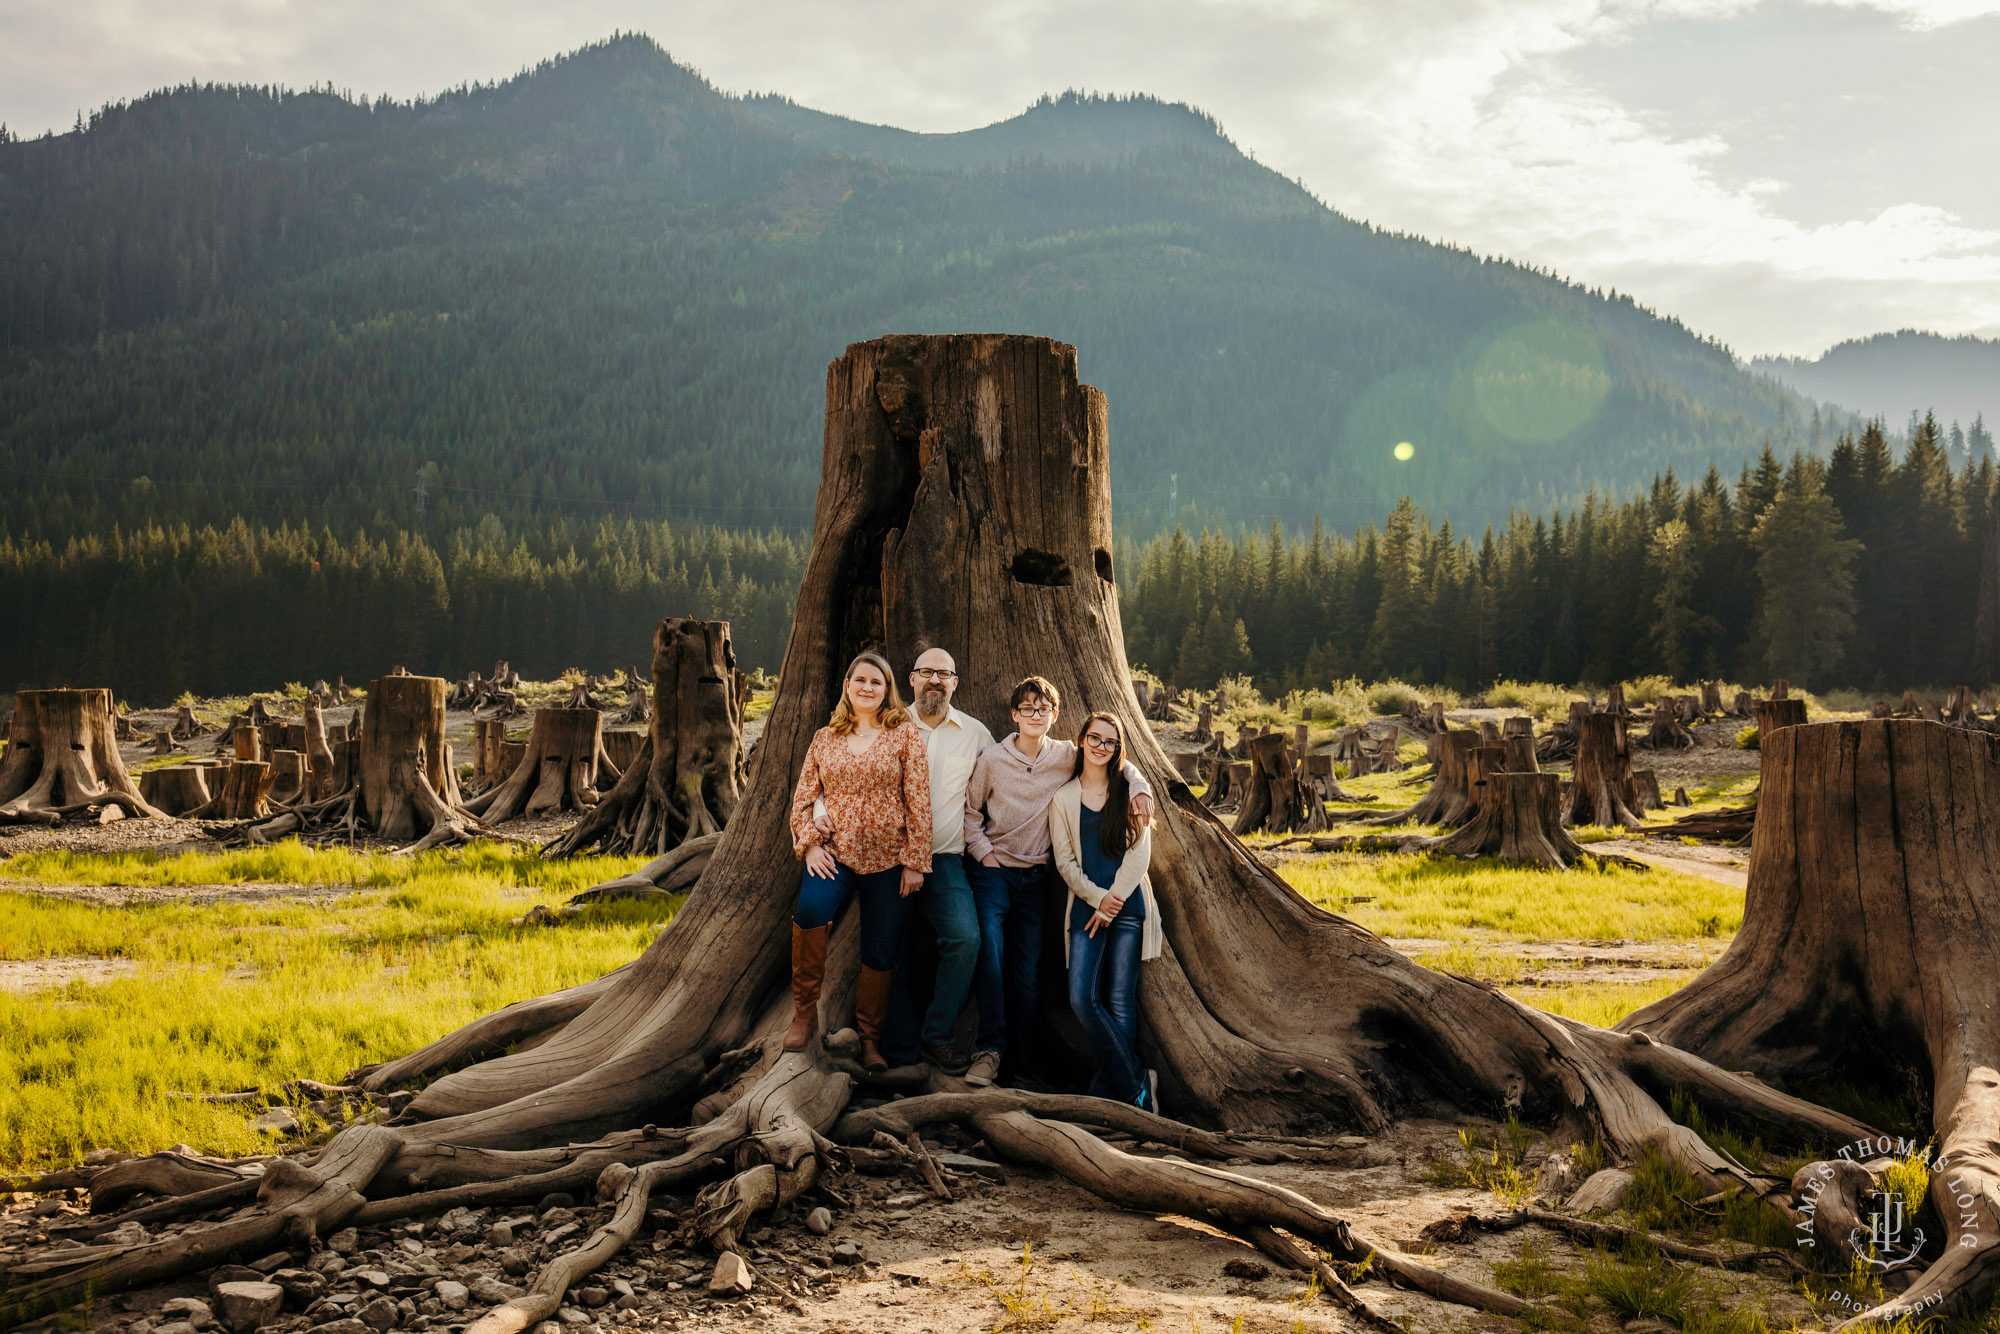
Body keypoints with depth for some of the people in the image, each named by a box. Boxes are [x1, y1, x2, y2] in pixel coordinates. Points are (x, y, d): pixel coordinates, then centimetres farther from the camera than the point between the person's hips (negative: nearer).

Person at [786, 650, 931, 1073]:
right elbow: (802, 798, 11)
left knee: (881, 953, 4)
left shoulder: (905, 734, 3)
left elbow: (918, 801, 0)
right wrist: (809, 844, -6)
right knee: (811, 910, -29)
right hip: (833, 852, 0)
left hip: (888, 860, 0)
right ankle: (804, 1009, -11)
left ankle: (869, 1038, 25)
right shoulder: (824, 739, 11)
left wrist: (915, 861, -6)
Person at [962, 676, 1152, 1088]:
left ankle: (1017, 1066, 9)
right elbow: (970, 809, 8)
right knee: (990, 944, -25)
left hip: (1036, 876, 2)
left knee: (1027, 972, 2)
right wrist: (983, 852, -3)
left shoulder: (1067, 756, 2)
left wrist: (1140, 788, -1)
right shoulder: (993, 759, -2)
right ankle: (989, 1047, -20)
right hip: (994, 869, -2)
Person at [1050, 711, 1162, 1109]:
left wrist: (1113, 901, -7)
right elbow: (1064, 860, 5)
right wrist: (1097, 898, -9)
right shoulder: (1063, 797, 10)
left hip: (1128, 905, -1)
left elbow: (1139, 853, 2)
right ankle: (1135, 1082, -2)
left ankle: (1107, 1090, 5)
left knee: (1120, 1000, -4)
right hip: (1086, 907, 1)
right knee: (1082, 998, -12)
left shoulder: (1131, 792, 8)